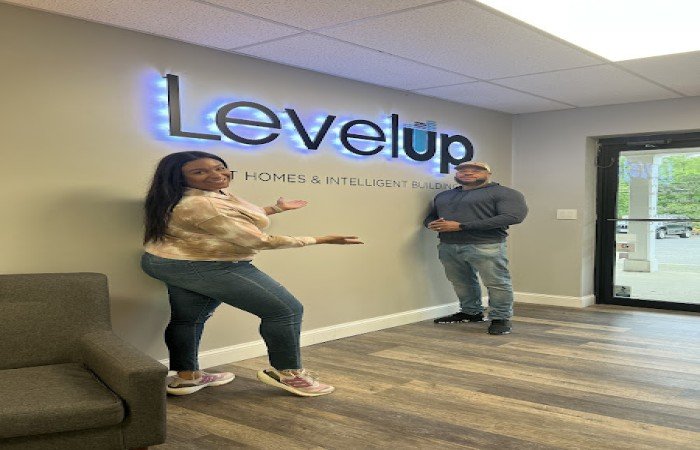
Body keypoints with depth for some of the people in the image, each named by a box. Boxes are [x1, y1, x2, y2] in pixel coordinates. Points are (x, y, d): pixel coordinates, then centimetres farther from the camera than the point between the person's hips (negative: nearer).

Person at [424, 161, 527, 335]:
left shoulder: (503, 193, -1)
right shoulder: (443, 196, 21)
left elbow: (512, 216, -16)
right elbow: (430, 216, 30)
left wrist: (461, 226, -18)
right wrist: (432, 224, -1)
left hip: (485, 246, -5)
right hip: (448, 246, 6)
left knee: (497, 283, -4)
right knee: (461, 282, 11)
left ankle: (501, 318, 10)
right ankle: (471, 312, 27)